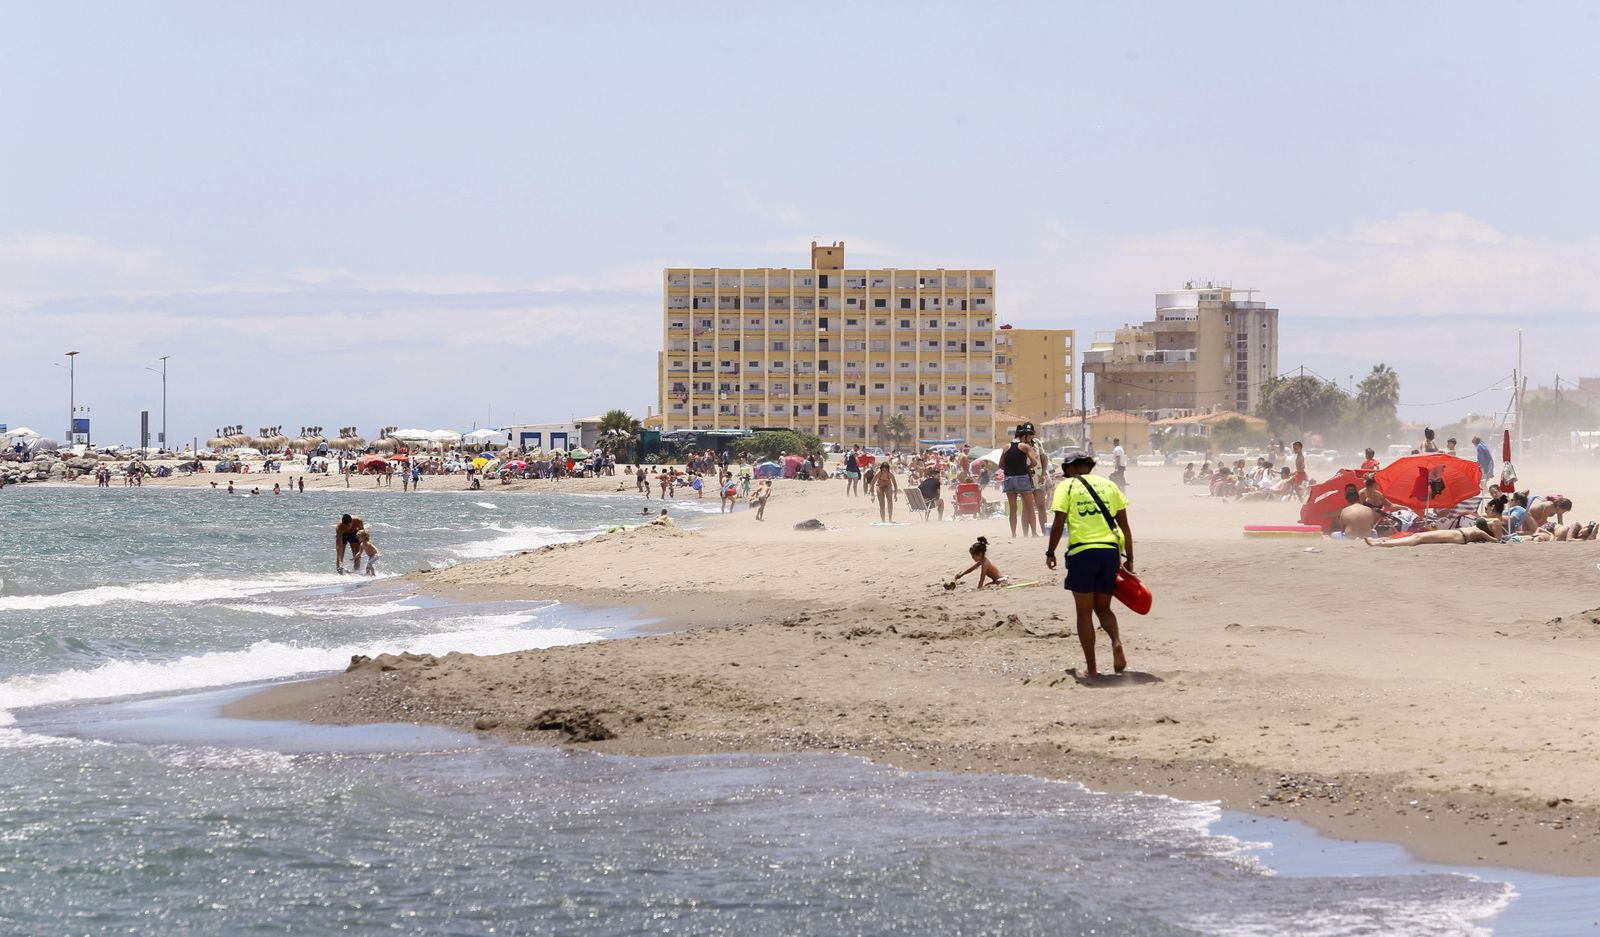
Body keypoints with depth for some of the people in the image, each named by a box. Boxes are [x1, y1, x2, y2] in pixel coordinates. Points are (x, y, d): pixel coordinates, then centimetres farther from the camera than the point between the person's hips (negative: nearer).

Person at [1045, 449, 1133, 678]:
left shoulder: (1067, 486, 4)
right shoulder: (1108, 485, 15)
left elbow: (1058, 524, -5)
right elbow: (1124, 524, 12)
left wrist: (1050, 553, 8)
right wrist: (1129, 558, 17)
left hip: (1082, 552, -3)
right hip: (1110, 550, 3)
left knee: (1084, 612, 6)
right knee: (1103, 607, 17)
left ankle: (1092, 667, 4)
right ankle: (1116, 642, -13)